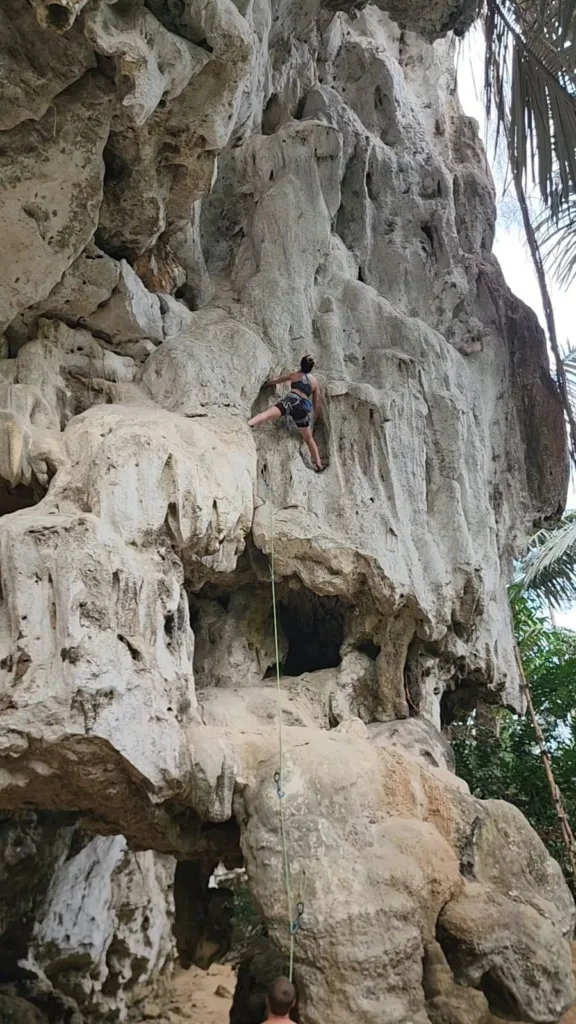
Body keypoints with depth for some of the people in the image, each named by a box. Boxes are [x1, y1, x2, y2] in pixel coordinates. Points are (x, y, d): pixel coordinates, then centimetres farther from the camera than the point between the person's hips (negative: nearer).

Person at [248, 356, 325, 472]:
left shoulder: (295, 374, 18)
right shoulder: (315, 382, 23)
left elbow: (277, 380, 33)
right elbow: (317, 402, 25)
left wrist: (270, 381, 56)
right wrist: (315, 416, 40)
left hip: (292, 400, -3)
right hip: (303, 408, 4)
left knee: (267, 414, -27)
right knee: (309, 438, 18)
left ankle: (248, 424, -55)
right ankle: (318, 464, 17)